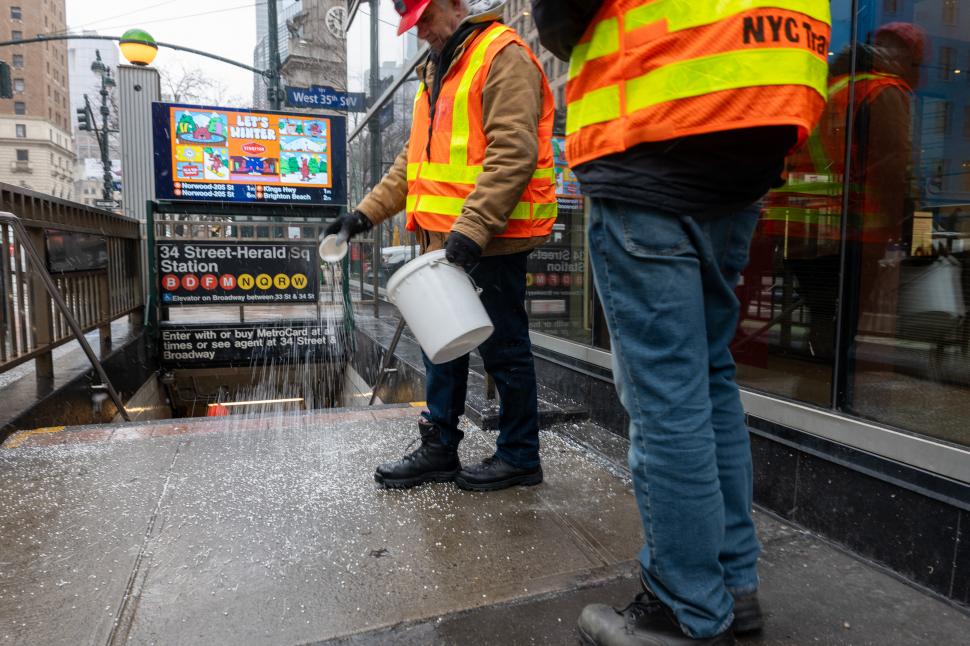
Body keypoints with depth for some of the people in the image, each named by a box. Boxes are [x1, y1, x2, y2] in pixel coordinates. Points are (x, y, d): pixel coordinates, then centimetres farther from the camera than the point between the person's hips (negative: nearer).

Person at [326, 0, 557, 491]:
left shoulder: (503, 56, -6)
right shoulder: (438, 69, 23)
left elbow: (512, 153, -18)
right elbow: (414, 159, 23)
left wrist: (472, 229, -26)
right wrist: (367, 212, 15)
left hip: (489, 239, -9)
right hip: (443, 239, 9)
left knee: (502, 347, 0)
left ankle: (519, 457, 17)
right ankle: (439, 449, 25)